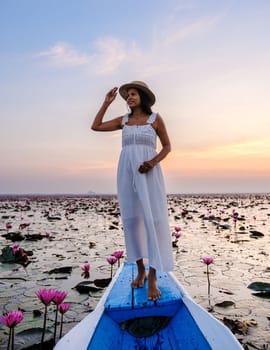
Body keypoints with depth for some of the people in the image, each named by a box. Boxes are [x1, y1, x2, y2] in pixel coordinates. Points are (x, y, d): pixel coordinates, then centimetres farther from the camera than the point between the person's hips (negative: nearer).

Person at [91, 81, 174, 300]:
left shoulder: (155, 118, 5)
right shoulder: (124, 120, 13)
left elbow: (167, 146, 5)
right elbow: (96, 126, 11)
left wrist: (153, 162, -13)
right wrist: (107, 102, 11)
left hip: (149, 173, -3)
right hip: (127, 173, 4)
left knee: (153, 221, -10)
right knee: (132, 220, 4)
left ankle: (153, 279, -7)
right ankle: (140, 270, 18)